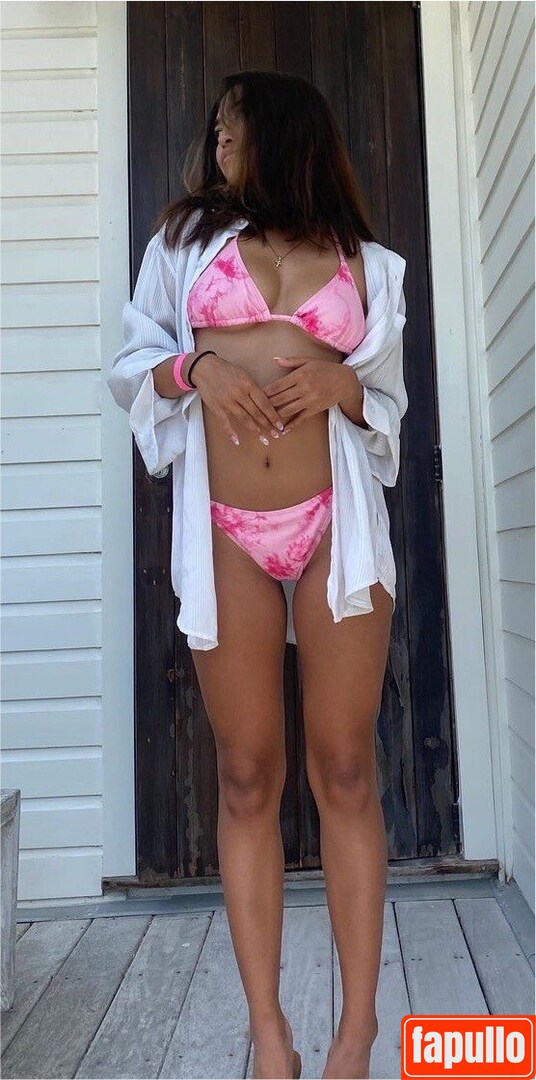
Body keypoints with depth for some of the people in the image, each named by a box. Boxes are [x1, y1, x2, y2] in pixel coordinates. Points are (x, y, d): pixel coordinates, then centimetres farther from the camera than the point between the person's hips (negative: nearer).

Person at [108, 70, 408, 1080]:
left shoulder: (367, 265, 16)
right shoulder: (187, 236, 17)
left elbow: (391, 407, 15)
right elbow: (129, 362, 14)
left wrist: (341, 386, -6)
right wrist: (193, 368, -6)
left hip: (337, 526, 0)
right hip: (225, 536, 1)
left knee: (345, 772, 0)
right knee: (247, 779, 2)